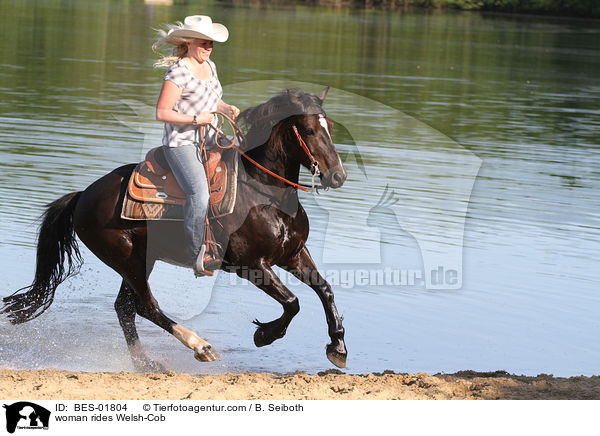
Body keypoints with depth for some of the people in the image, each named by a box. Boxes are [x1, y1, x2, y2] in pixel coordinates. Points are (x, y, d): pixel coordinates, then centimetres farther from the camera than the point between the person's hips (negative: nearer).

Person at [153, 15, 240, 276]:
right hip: (180, 143, -9)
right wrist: (195, 119, -22)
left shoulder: (209, 66, 11)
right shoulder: (179, 72, -15)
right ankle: (197, 256, -15)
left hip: (207, 139, 9)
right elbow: (161, 113, -17)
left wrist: (227, 108, 6)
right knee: (200, 194, -25)